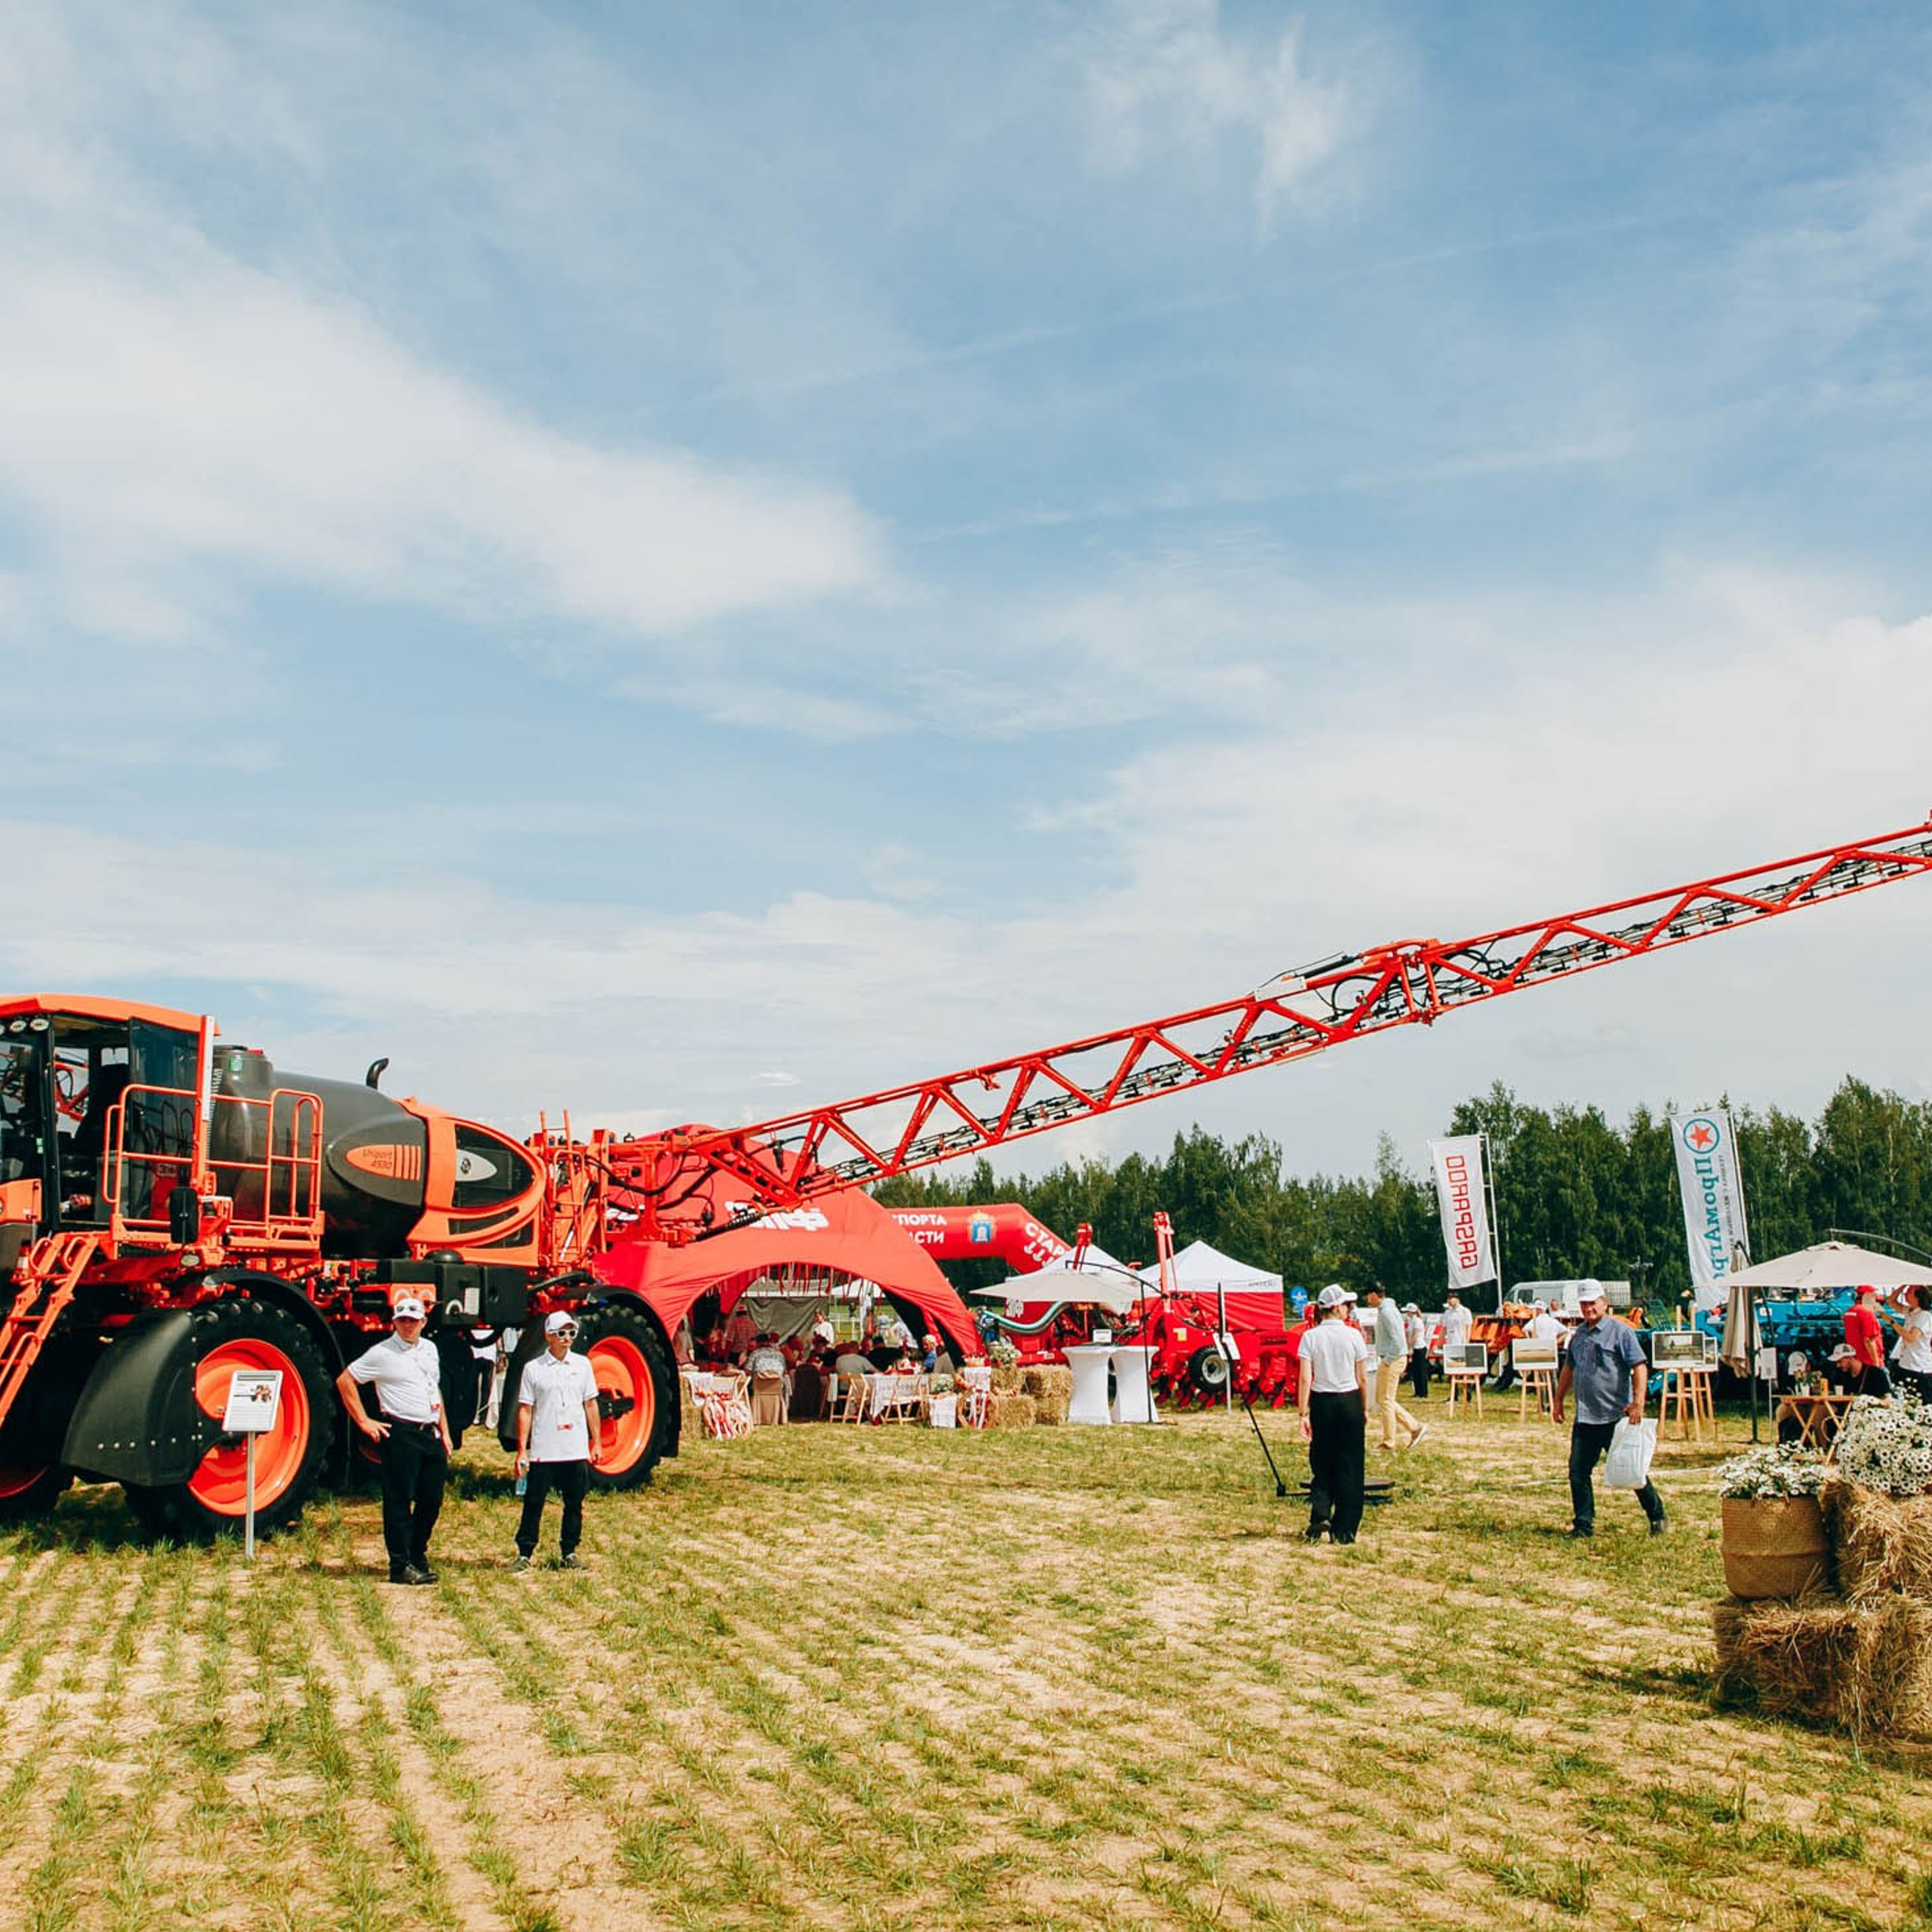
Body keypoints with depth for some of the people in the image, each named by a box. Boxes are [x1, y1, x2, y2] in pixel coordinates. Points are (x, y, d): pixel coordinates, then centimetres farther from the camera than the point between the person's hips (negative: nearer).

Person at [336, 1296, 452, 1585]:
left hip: (431, 1434, 6)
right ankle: (400, 1566, 4)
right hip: (401, 1433, -6)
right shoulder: (382, 1353, -5)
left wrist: (445, 1431, 18)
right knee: (399, 1500, -2)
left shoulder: (429, 1349, 15)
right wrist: (364, 1422, -5)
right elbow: (344, 1381, -4)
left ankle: (418, 1556, 25)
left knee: (432, 1499, 9)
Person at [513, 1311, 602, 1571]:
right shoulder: (533, 1369, -1)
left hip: (577, 1451, 3)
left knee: (574, 1504, 8)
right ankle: (524, 1554, 13)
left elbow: (590, 1405, 11)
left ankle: (569, 1553, 19)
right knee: (534, 1503, 2)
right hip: (542, 1452, -3)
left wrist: (596, 1442, 8)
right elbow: (525, 1410, -2)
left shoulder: (582, 1364, 7)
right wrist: (522, 1450, -7)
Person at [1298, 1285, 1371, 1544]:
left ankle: (1320, 1516, -6)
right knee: (1349, 1465, 8)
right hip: (1350, 1402, -1)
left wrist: (1304, 1414, -5)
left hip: (1322, 1404, 1)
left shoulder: (1311, 1337, -4)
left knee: (1321, 1464, 13)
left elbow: (1306, 1379, -8)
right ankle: (1344, 1530, 11)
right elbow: (1362, 1379, -1)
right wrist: (1365, 1410, 11)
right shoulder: (1353, 1335, -5)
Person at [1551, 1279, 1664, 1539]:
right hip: (1585, 1418, 6)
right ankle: (1583, 1524, 12)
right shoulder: (1578, 1335, 14)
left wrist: (1638, 1403, -22)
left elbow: (1640, 1368, -14)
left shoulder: (1620, 1332, -7)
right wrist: (1558, 1400, 24)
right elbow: (1568, 1368, 25)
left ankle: (1657, 1517, 22)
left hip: (1617, 1418, -6)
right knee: (1578, 1471, 3)